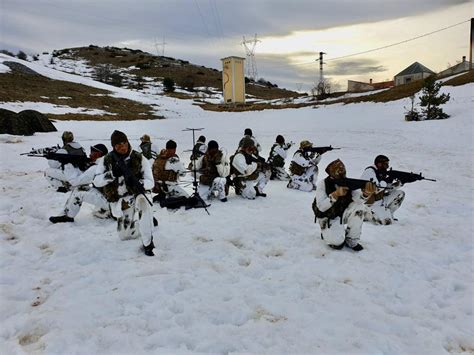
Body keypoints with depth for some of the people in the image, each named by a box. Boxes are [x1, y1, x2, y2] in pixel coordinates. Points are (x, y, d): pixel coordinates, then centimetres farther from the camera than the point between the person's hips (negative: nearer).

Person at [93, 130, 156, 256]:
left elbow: (150, 182, -11)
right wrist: (112, 174, -26)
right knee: (124, 235, 10)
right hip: (119, 200, 3)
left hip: (136, 194, -3)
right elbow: (96, 181, -9)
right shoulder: (106, 160, -2)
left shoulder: (139, 159, -9)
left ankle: (148, 244, -28)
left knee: (143, 204, -40)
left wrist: (137, 182, -32)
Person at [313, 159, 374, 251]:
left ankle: (352, 241, -7)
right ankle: (328, 234, 11)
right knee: (337, 242, -29)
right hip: (328, 217, -4)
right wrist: (336, 194, -41)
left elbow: (358, 199, -26)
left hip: (342, 213, 4)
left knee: (359, 207, -24)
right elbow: (321, 207, -27)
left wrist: (366, 193, -50)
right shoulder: (323, 184, -18)